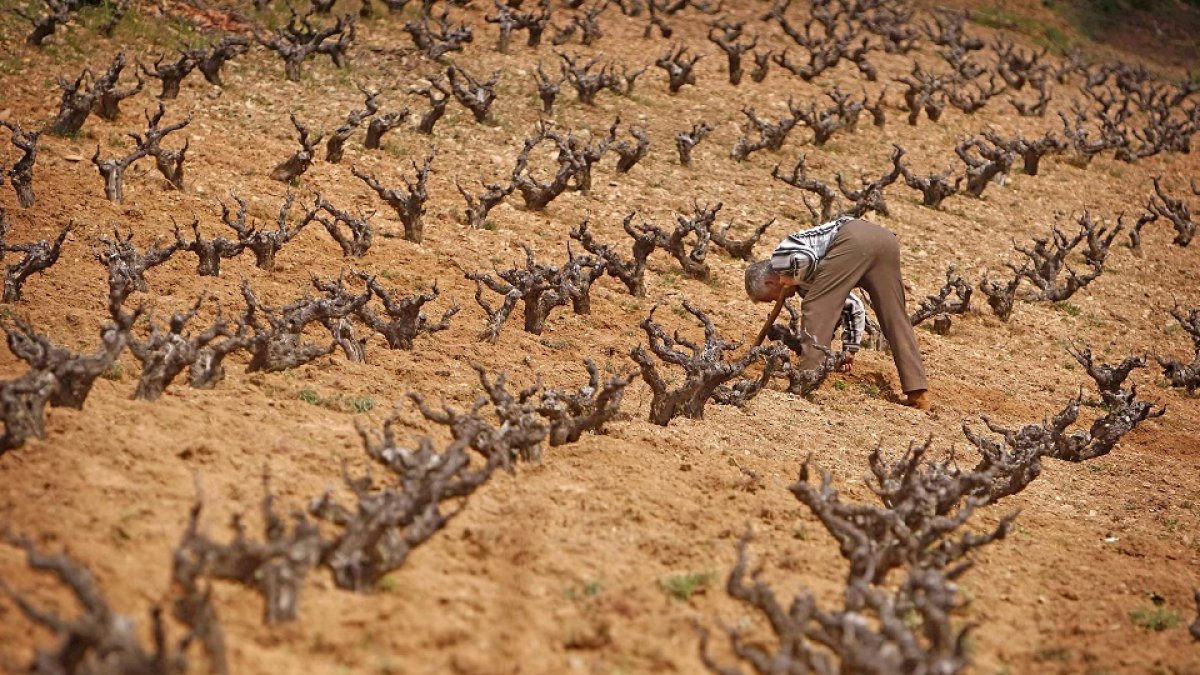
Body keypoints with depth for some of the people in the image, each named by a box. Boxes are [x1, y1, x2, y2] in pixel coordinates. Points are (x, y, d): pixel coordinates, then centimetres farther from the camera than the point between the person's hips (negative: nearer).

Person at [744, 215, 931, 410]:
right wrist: (850, 349, 44)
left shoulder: (780, 256, 14)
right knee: (895, 319, 11)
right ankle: (919, 393, 6)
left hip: (853, 240, -9)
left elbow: (807, 258, -9)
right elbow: (852, 306, 42)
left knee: (815, 309, -1)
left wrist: (794, 279, 10)